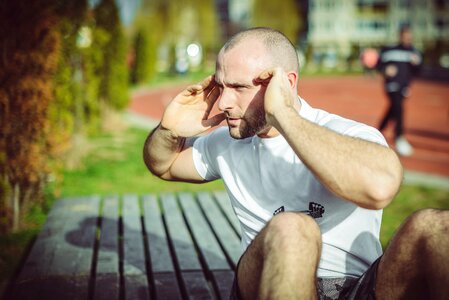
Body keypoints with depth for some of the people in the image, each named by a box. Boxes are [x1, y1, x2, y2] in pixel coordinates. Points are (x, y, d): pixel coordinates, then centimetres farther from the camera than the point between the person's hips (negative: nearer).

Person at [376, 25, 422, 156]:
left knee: (392, 110, 13)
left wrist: (416, 64, -12)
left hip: (404, 86, 5)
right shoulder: (389, 50, -4)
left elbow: (416, 71, 8)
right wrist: (385, 70, -15)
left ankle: (378, 132, 34)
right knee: (398, 108, -20)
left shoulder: (414, 53, 8)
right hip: (392, 84, -5)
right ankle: (399, 138, -20)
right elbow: (379, 63, 4)